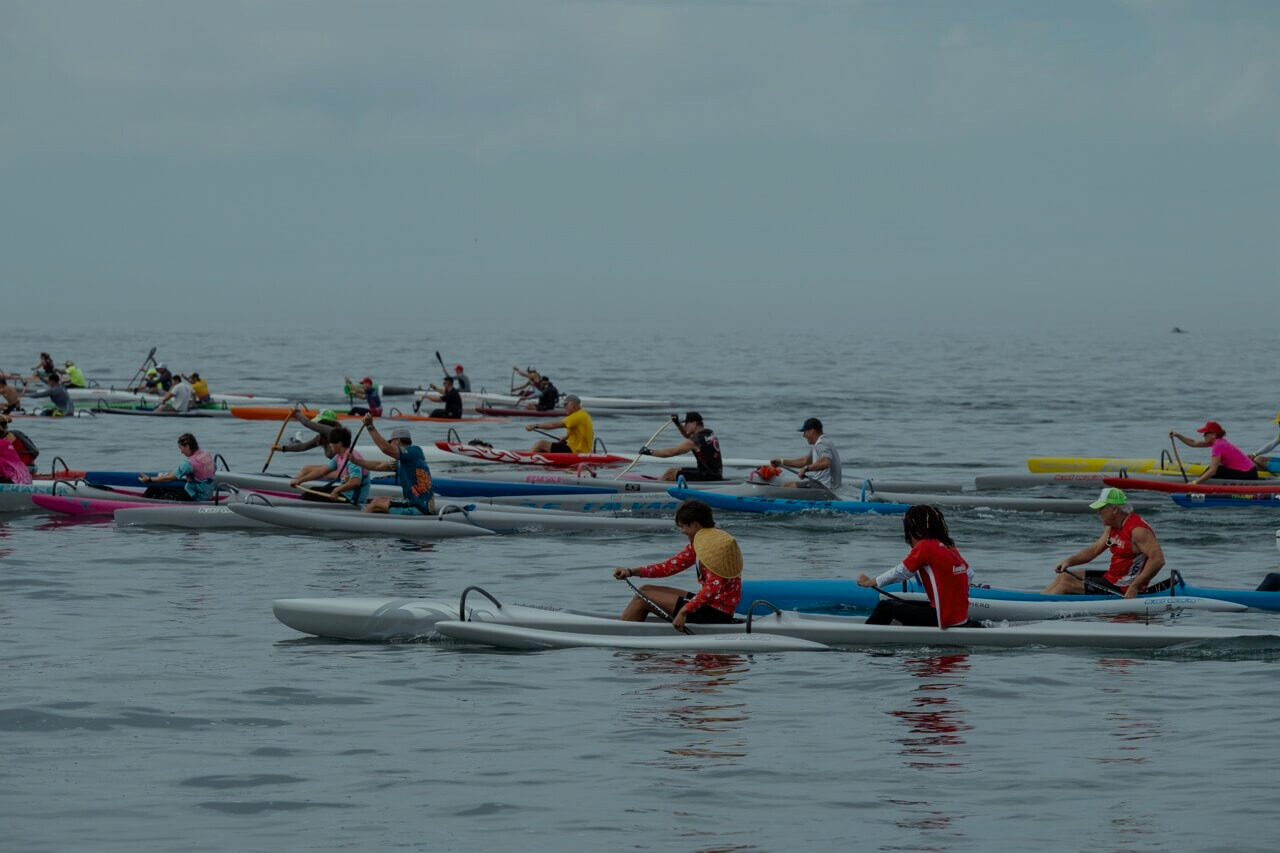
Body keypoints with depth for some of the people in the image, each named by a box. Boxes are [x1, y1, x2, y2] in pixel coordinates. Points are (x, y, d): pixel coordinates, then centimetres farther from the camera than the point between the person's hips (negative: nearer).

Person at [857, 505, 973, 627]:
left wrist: (870, 582, 7)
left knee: (886, 607, 4)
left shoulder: (925, 547, -12)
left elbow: (899, 573, -5)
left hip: (944, 620, -8)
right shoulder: (949, 547, 9)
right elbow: (969, 573, 16)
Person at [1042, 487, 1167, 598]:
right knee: (1065, 576, 14)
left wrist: (1135, 586, -34)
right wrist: (1069, 561, -2)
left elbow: (1158, 560, -30)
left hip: (1124, 591, -10)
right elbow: (1094, 550, 14)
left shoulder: (1137, 530, -22)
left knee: (1067, 585, -10)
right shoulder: (1113, 527, 9)